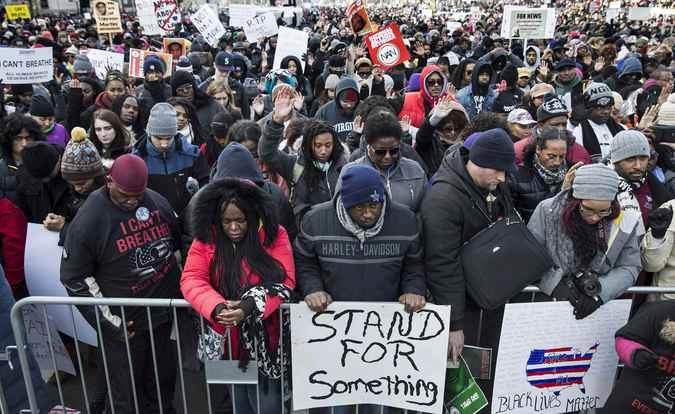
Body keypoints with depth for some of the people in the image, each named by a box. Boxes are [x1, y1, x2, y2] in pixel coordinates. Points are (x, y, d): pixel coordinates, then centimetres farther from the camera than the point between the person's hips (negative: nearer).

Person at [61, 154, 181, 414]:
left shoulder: (158, 202, -2)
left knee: (163, 385, 20)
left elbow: (179, 244, 13)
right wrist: (109, 321, -12)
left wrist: (182, 292, 13)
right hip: (123, 325, -4)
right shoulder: (89, 218, -16)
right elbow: (74, 278, -10)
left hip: (165, 313, 4)